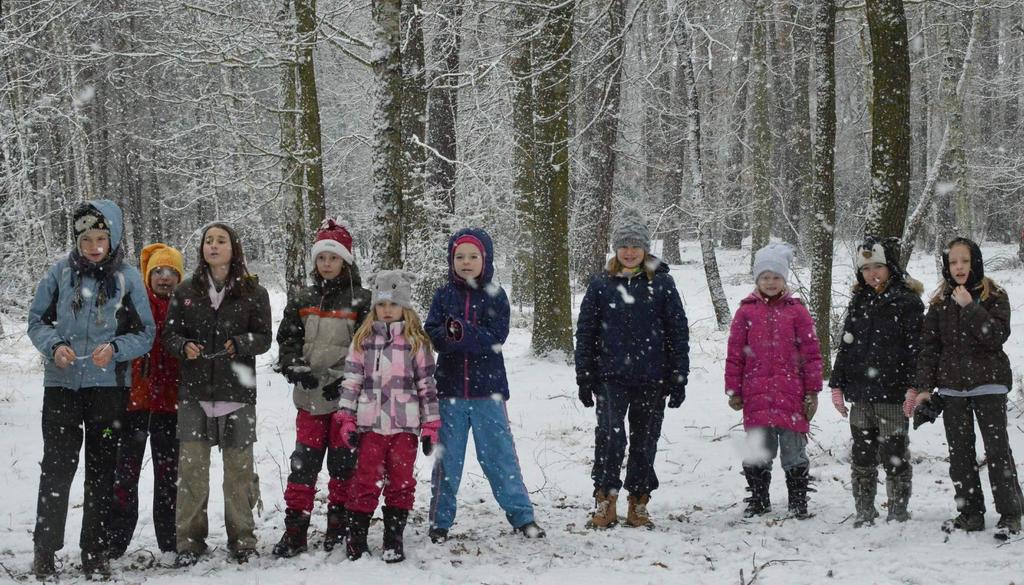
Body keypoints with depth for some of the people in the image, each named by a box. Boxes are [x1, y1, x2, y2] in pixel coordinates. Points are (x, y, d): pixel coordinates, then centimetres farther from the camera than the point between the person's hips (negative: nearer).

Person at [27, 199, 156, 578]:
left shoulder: (127, 278, -1)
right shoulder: (61, 272, 0)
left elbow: (145, 334, 1)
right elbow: (37, 319, 7)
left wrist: (115, 348, -17)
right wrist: (54, 345, -13)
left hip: (108, 386, 0)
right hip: (62, 384, 0)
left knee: (102, 469, 7)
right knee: (56, 467, -3)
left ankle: (94, 553, 15)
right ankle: (44, 551, 2)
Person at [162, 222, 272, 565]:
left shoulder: (253, 292, 3)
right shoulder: (186, 291, 8)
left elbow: (264, 338, 1)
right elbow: (170, 334, 9)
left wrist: (239, 344, -18)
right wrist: (184, 346, -12)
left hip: (237, 390, -1)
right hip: (194, 391, 1)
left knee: (238, 465, 3)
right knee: (191, 466, -2)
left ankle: (242, 539, 15)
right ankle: (189, 541, 7)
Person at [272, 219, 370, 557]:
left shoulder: (361, 301, -2)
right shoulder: (302, 301, 10)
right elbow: (287, 340, 9)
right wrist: (297, 369, -9)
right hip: (311, 396, 3)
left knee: (343, 462, 5)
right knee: (304, 462, 1)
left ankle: (339, 526, 17)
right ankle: (295, 529, 4)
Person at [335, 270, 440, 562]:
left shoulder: (416, 342, 5)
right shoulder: (363, 340, 7)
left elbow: (427, 385, 5)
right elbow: (351, 380, 5)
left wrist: (431, 426, 2)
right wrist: (346, 420, -1)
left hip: (405, 425, 0)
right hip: (371, 424, 0)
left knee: (401, 482, 3)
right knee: (366, 481, 2)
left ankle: (394, 541, 12)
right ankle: (356, 538, 11)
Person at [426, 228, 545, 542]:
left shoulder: (495, 295, 1)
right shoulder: (444, 295, 6)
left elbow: (495, 337, -12)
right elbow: (432, 334, -5)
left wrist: (462, 332, -24)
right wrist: (449, 334, -26)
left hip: (487, 389, -1)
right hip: (450, 389, 1)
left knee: (500, 454, 3)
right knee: (447, 457, 8)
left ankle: (521, 515, 12)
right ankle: (440, 519, 18)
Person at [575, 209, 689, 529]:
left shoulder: (662, 283, 2)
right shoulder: (601, 284, 4)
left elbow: (678, 333, 5)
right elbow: (585, 332, 9)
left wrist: (678, 379, 2)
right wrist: (584, 379, 5)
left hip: (651, 379, 1)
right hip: (611, 377, -1)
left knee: (645, 440, 8)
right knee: (610, 433, -17)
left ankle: (638, 505, 20)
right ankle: (605, 502, -8)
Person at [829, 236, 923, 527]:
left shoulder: (907, 301, -3)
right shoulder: (859, 302, 14)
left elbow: (916, 347, -9)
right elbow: (846, 346, 18)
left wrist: (913, 387, -17)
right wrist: (837, 384, 12)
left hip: (892, 394, -6)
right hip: (860, 396, 6)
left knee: (894, 457, 0)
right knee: (862, 457, 9)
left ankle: (898, 513, 10)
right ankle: (864, 512, 17)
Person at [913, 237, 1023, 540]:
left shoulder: (993, 296, -1)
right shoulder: (940, 302, 9)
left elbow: (998, 336, -13)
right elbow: (929, 345, 7)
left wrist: (970, 307, -19)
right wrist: (924, 387, -2)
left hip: (987, 383, -4)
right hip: (952, 387, 4)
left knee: (997, 449, -7)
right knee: (960, 453, 5)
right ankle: (971, 513, 12)